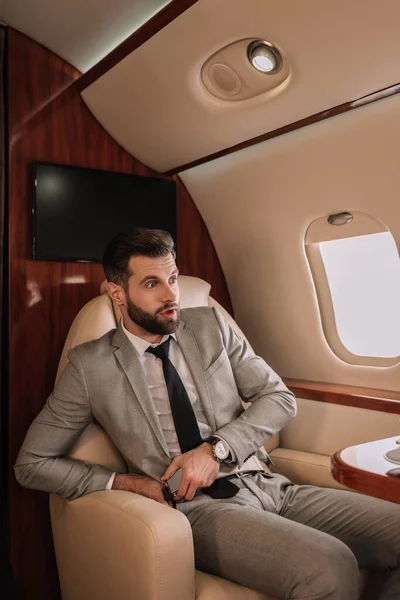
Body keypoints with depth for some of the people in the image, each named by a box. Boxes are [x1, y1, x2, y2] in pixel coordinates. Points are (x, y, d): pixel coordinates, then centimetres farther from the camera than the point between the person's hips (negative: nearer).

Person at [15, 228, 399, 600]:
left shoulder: (210, 325, 9)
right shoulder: (90, 365, 0)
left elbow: (280, 398, 7)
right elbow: (32, 463, 6)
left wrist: (217, 448, -9)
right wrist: (126, 483, -6)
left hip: (270, 487, 5)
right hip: (198, 508, -4)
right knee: (329, 567, -31)